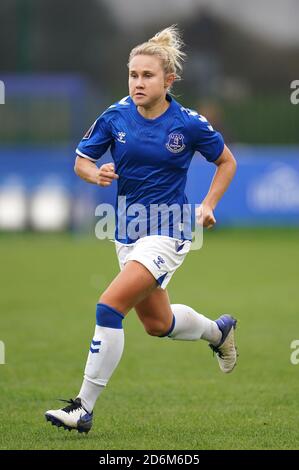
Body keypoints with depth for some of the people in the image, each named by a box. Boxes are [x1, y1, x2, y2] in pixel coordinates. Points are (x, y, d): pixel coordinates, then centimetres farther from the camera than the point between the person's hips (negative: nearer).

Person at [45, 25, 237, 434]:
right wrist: (95, 174, -17)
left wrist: (208, 205, -6)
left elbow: (227, 161, 6)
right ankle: (219, 330, 54)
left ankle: (84, 408, -15)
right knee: (157, 323, 21)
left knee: (109, 308, -21)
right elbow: (81, 161, 6)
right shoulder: (116, 117, -4)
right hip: (128, 232, 6)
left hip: (167, 232, -6)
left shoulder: (189, 124, -11)